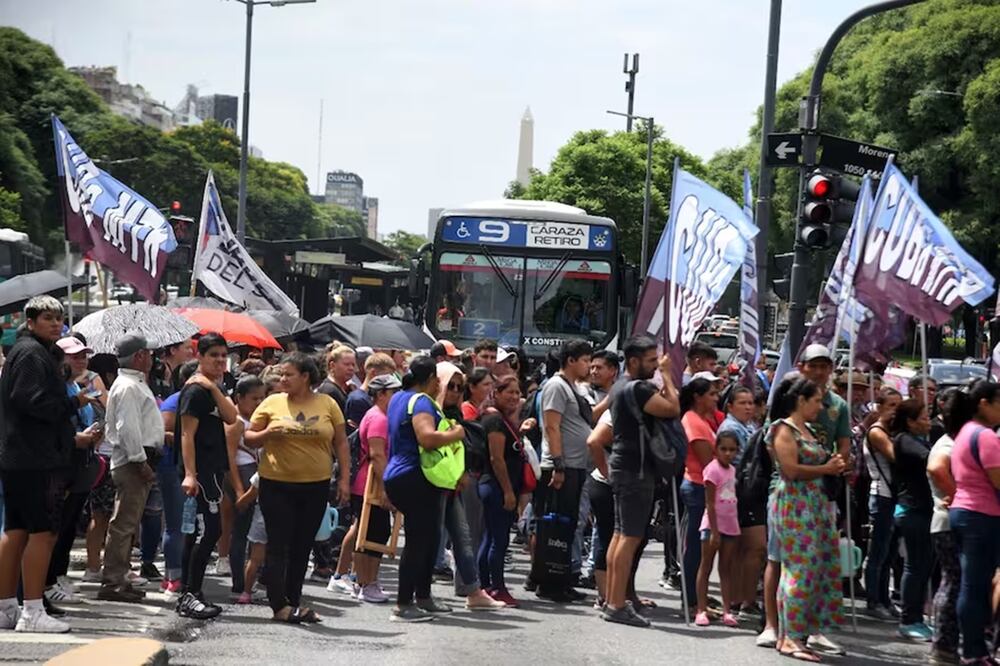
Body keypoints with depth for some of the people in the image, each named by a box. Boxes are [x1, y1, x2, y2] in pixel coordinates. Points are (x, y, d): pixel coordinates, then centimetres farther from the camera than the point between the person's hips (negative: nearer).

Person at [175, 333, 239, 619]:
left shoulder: (213, 390, 16)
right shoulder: (195, 390, -11)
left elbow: (231, 417, -1)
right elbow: (187, 434, -17)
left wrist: (214, 388, -11)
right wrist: (189, 474, -23)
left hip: (211, 470, 10)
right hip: (200, 470, -10)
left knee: (199, 532, 11)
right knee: (208, 530, -14)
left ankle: (187, 596, 16)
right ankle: (190, 595, -12)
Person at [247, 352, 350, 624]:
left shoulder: (327, 404, 3)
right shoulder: (272, 403, 1)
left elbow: (341, 443, 7)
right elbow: (249, 438, 6)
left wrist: (344, 479, 2)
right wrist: (267, 434, -15)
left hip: (316, 486, 2)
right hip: (277, 484, -2)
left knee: (302, 547, 9)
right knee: (279, 545, -3)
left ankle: (294, 601, 18)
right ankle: (279, 605, 0)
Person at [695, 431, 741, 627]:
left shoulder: (732, 470, 10)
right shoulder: (713, 469, -12)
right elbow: (710, 503, -15)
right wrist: (714, 531, -18)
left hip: (730, 525, 7)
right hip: (713, 524, -7)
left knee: (726, 569, 7)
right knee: (706, 566, -1)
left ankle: (727, 611, 8)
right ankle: (702, 610, 1)